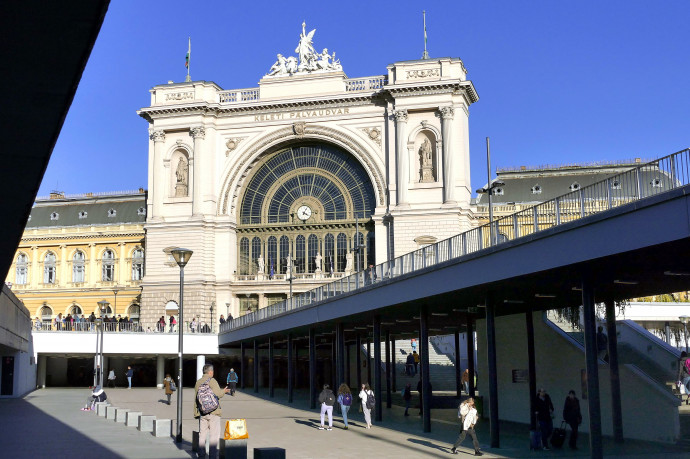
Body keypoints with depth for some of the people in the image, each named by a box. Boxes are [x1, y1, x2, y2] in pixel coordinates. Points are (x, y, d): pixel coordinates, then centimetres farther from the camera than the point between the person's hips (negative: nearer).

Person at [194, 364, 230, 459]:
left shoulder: (198, 382, 11)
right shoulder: (212, 381, -8)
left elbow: (196, 398, 14)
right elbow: (217, 393, -19)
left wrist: (196, 412, 19)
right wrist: (224, 391, 2)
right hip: (213, 411, -6)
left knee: (202, 434, 12)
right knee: (214, 434, -2)